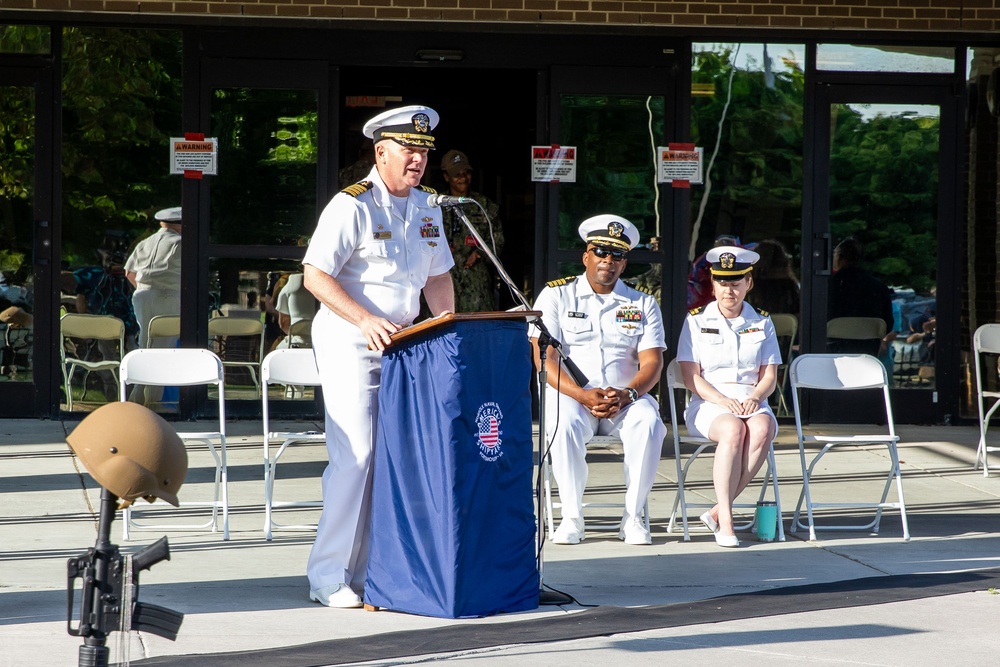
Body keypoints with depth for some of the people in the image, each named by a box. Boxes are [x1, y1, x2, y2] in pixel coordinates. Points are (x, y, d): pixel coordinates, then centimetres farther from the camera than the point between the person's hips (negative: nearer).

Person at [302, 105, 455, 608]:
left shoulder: (427, 207, 12)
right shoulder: (352, 206, -11)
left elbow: (437, 277, 23)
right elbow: (315, 276, -15)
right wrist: (366, 321, -26)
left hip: (404, 344, 7)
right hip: (349, 344, -7)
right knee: (355, 455, -11)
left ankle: (375, 568, 8)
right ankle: (329, 577, -5)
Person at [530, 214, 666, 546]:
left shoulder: (643, 304, 12)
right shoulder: (556, 295, 4)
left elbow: (652, 361, 2)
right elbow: (544, 358, -5)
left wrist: (628, 394, -19)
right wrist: (582, 395, -21)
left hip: (626, 398, 2)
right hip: (571, 395, -2)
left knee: (648, 424, -31)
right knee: (564, 424, -36)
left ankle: (633, 517, -22)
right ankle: (572, 518, -26)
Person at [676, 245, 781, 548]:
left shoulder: (762, 323, 15)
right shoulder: (697, 321, 8)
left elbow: (770, 376, 10)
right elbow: (691, 376, 0)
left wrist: (754, 397, -13)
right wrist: (723, 400, -17)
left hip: (752, 403, 2)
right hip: (708, 405, -2)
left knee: (762, 429, -35)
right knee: (733, 429, -38)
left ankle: (719, 511, -29)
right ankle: (725, 519, -37)